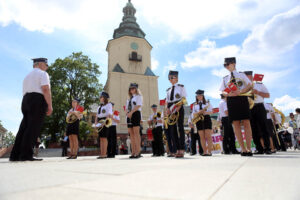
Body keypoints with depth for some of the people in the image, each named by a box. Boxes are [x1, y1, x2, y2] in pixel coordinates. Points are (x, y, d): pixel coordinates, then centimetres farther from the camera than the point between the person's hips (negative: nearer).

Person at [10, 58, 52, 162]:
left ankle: (15, 155, 2)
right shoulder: (43, 74, 2)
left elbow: (25, 93, 25)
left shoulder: (27, 76, 28)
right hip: (38, 101, -8)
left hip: (26, 101, 8)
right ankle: (26, 155, -16)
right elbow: (46, 89, -12)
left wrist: (26, 108, 26)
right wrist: (50, 105, -15)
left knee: (24, 128, 4)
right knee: (33, 128, -12)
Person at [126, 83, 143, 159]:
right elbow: (127, 108, 20)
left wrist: (131, 112, -18)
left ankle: (138, 151, -14)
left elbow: (138, 105, -10)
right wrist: (127, 113, -3)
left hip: (136, 114, -7)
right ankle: (133, 152, 2)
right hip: (129, 116, 7)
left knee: (136, 132, -14)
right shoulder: (129, 98, 25)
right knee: (131, 133, 1)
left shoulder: (138, 96, 5)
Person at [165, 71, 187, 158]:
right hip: (171, 110, 5)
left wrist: (178, 107, -18)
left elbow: (183, 98, -3)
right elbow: (167, 101, 17)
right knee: (172, 129, 1)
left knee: (180, 127, -7)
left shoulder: (181, 87, 6)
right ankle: (178, 149, 8)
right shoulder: (168, 90, 20)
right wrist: (167, 109, -3)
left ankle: (182, 150, -4)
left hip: (179, 108, -5)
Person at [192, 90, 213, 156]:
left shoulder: (207, 103, 11)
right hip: (199, 120, 2)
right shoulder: (195, 105, 15)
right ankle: (204, 152, 4)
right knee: (202, 137, 0)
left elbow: (211, 112, 3)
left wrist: (205, 112, -17)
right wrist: (198, 113, -13)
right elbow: (194, 114, 8)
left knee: (208, 136, -7)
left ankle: (209, 151, -4)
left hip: (207, 119, -2)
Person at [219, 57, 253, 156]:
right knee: (236, 125, -4)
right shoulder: (225, 78, 18)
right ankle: (243, 149, 1)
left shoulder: (241, 75, 12)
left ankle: (249, 148, -2)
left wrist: (240, 92, -14)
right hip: (231, 101, 2)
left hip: (242, 99, -2)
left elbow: (249, 85, 3)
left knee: (246, 123, -7)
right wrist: (228, 94, -10)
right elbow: (223, 91, 12)